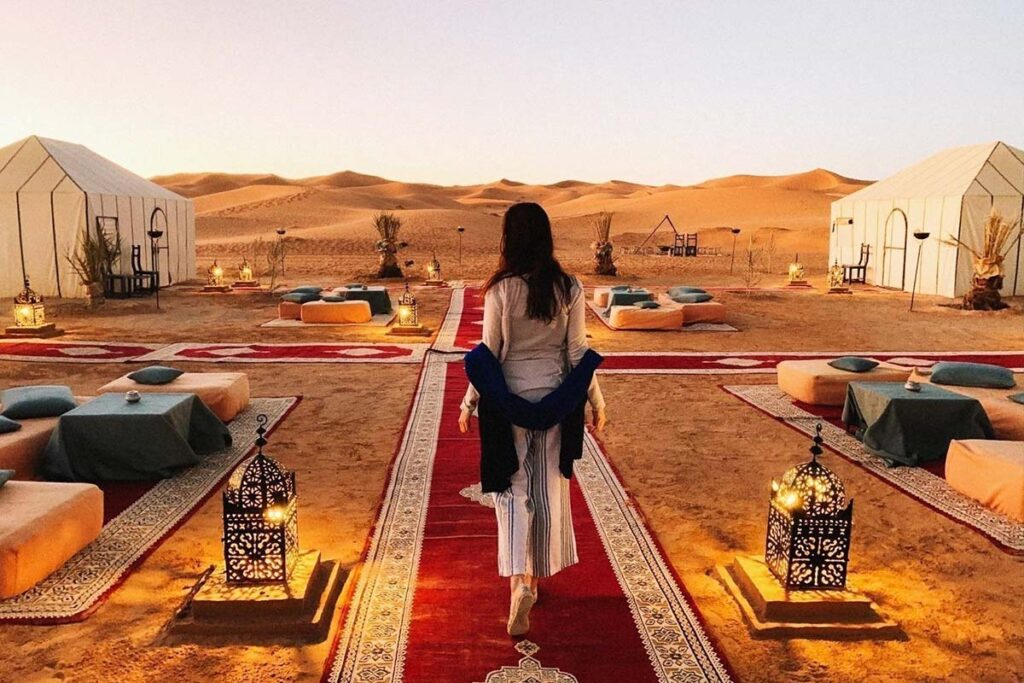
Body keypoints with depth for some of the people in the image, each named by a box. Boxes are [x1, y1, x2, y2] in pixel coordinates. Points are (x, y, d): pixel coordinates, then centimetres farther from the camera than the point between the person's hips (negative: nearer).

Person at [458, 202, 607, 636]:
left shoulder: (501, 289, -12)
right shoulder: (568, 288, -5)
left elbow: (489, 353, -8)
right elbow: (577, 352, -3)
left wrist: (469, 404, 3)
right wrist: (596, 401, 8)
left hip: (510, 397, -2)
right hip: (555, 397, 3)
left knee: (512, 486, 9)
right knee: (548, 488, 15)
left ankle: (518, 578, -8)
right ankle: (536, 576, 30)